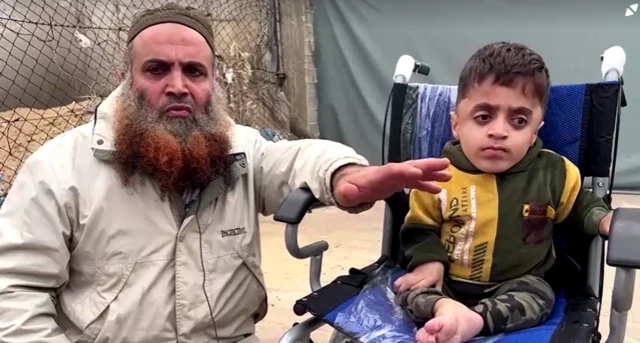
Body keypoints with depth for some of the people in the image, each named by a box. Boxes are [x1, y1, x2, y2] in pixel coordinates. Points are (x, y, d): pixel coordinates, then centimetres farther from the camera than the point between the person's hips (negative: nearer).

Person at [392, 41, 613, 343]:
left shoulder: (553, 173, -7)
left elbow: (580, 204, 14)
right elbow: (420, 229, 2)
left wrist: (604, 219, -7)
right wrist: (429, 259, -16)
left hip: (517, 283, 1)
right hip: (447, 281, 0)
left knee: (538, 295, -27)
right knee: (408, 285, -21)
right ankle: (444, 309, -49)